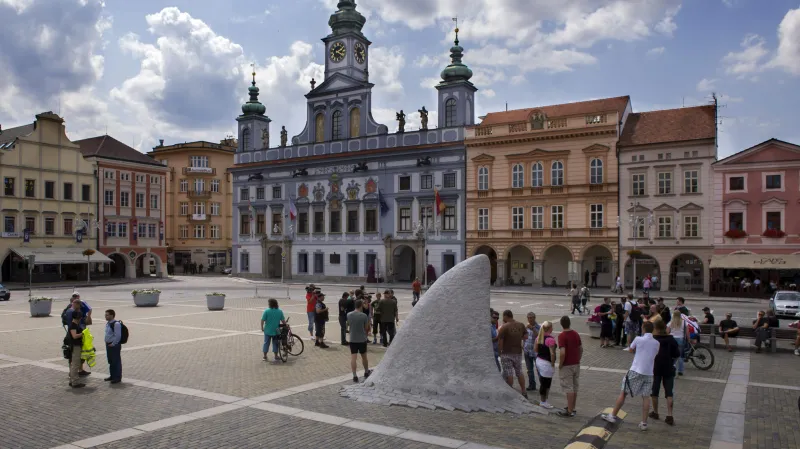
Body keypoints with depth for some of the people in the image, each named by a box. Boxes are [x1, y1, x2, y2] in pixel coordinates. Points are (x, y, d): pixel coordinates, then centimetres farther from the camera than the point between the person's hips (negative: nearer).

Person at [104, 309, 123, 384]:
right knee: (110, 361, 18)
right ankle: (112, 376, 30)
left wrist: (113, 344, -18)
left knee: (116, 361, -2)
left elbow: (118, 336, -22)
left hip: (115, 345, -10)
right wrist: (107, 343, 12)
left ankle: (117, 378, 6)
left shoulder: (116, 324, -19)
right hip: (108, 344, 10)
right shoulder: (108, 323, 11)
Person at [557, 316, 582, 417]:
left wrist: (560, 365, -13)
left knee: (568, 388, -2)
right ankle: (572, 408, 26)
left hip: (567, 366, -7)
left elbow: (562, 353, -25)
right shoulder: (576, 334, 5)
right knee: (574, 387, 15)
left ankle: (569, 411, 3)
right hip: (576, 364, 7)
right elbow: (581, 349, 12)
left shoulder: (562, 336, -19)